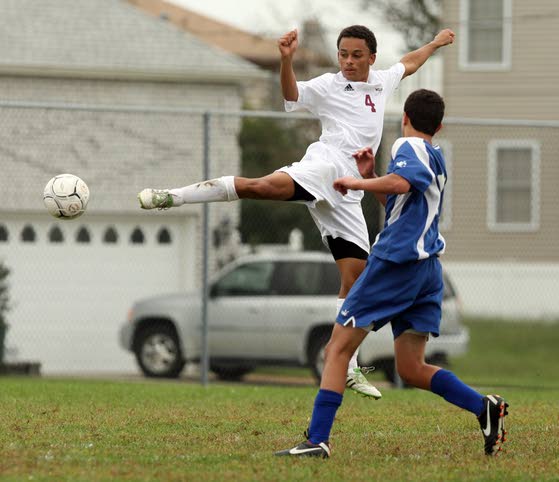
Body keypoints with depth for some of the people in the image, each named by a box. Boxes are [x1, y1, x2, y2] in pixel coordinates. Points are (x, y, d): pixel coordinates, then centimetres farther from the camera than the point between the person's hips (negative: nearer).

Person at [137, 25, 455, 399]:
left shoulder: (382, 83, 23)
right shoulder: (328, 87, 5)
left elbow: (408, 64, 43)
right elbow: (292, 94, -11)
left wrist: (435, 44, 53)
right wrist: (287, 60, -28)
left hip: (348, 193, 6)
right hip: (324, 167, -6)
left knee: (355, 277, 2)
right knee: (263, 186, -37)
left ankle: (348, 368, 8)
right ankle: (172, 197, -42)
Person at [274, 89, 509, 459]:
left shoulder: (408, 147, -5)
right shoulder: (435, 157, 23)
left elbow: (402, 182, -28)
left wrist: (356, 183, -15)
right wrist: (369, 176, 24)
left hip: (396, 262, -8)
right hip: (428, 268, 9)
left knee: (339, 347, -3)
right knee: (411, 370, 8)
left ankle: (317, 440, -9)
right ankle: (484, 406, -8)